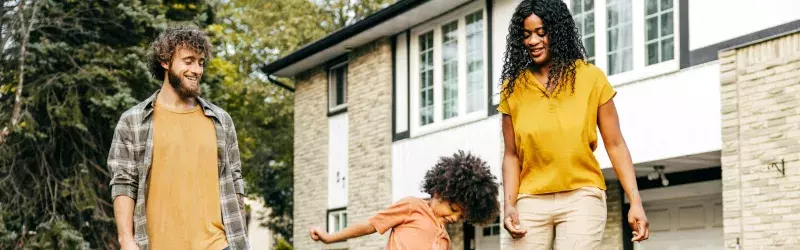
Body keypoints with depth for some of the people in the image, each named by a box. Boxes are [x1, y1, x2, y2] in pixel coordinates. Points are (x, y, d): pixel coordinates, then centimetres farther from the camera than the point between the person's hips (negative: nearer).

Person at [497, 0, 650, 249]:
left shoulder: (591, 78, 0)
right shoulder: (513, 88, 6)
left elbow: (615, 146, 1)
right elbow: (511, 155, 7)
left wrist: (635, 202, -6)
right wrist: (509, 205, -6)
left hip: (582, 198, -2)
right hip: (530, 202, 3)